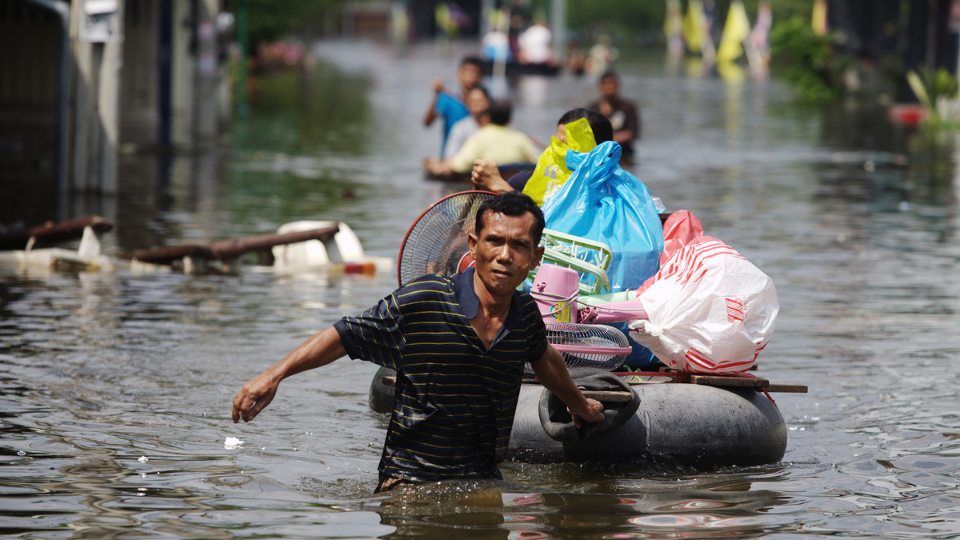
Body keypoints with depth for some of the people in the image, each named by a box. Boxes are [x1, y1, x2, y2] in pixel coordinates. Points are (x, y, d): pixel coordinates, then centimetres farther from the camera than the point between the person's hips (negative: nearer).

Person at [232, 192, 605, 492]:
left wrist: (579, 405, 46)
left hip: (483, 481, 4)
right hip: (409, 480, -4)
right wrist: (275, 374, -14)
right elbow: (344, 337, -4)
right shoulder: (419, 303, -12)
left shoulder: (526, 314, 3)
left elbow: (543, 359, 27)